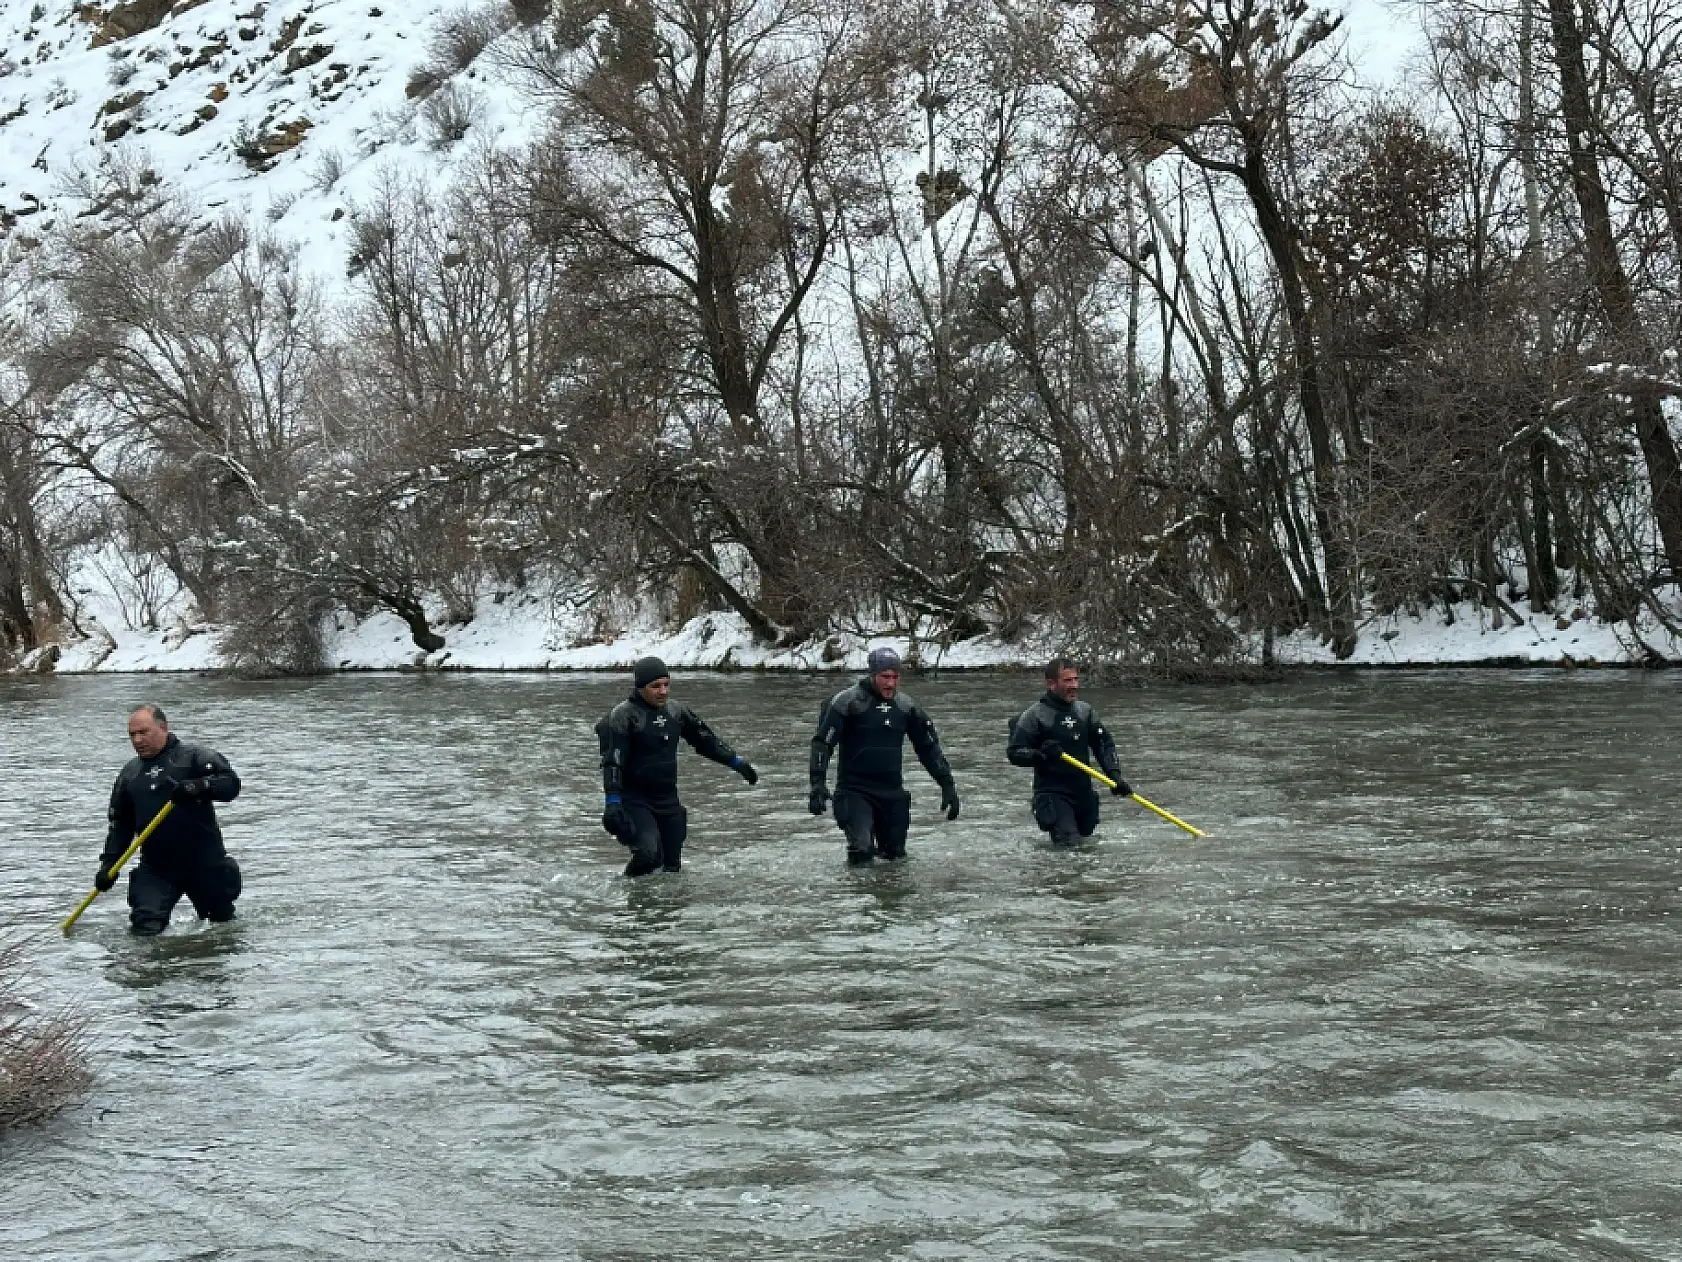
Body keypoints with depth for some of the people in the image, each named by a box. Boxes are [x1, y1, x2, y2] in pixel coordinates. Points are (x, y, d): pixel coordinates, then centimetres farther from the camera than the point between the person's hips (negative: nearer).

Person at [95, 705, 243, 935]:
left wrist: (196, 787, -29)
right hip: (155, 869, 3)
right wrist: (109, 863, 5)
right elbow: (120, 823, 16)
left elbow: (231, 784, -14)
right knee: (146, 929, -15)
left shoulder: (194, 756, -3)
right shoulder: (129, 773, 13)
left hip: (205, 864, -3)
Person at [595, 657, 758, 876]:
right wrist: (613, 802, -27)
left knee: (672, 865, 8)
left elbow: (706, 740, 21)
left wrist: (735, 761, 18)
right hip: (633, 801, -6)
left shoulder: (676, 711, 8)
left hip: (668, 800, 6)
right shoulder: (622, 716, -11)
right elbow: (612, 761, -18)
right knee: (649, 855, -25)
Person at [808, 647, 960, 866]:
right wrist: (818, 783, -22)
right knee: (862, 852, -20)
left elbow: (929, 747, 14)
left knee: (895, 853, 8)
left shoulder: (906, 706, 5)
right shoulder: (847, 702, -10)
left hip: (892, 792, 5)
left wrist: (947, 785, 10)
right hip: (854, 789, -4)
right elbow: (822, 743, -11)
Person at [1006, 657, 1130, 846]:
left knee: (1087, 833, 12)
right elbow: (1014, 753, -8)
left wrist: (1115, 776, 0)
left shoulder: (1084, 710, 8)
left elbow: (1104, 745, 12)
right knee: (1069, 841, -17)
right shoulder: (1035, 714, -8)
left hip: (1083, 791, 6)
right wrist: (1039, 755, -26)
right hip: (1052, 793, -6)